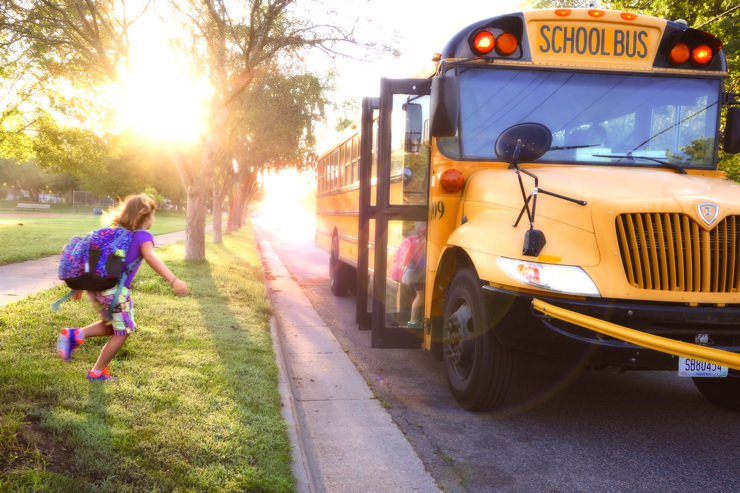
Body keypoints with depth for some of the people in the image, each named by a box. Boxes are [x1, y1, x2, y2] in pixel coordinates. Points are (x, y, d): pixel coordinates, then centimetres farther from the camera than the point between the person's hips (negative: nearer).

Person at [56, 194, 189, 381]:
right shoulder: (143, 236, -5)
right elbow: (150, 256, -25)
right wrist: (173, 280, -35)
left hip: (95, 286, 8)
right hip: (116, 290, -8)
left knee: (111, 326, 26)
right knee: (121, 333, 11)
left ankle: (74, 335, 7)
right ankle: (97, 372, 17)